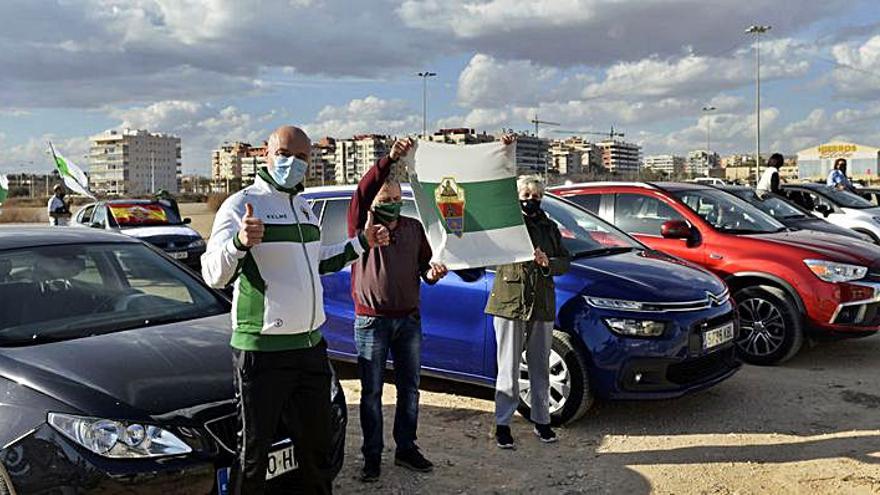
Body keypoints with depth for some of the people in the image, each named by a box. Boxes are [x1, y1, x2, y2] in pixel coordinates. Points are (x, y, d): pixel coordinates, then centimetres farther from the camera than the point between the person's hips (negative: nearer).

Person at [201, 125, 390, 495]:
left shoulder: (305, 208, 14)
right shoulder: (242, 204, -11)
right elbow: (213, 275, -20)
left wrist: (362, 242, 22)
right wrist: (240, 242, -39)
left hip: (311, 346, 7)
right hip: (262, 351, -7)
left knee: (317, 444, 19)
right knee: (254, 451, 5)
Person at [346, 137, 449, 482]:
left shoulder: (414, 228, 11)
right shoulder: (361, 224, -4)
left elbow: (424, 266, 17)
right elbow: (362, 192, -22)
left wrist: (432, 273, -8)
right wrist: (390, 159, -34)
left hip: (409, 320, 4)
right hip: (371, 321, -4)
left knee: (409, 389, 11)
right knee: (372, 393, 4)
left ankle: (406, 449, 26)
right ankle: (372, 457, 16)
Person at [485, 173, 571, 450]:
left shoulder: (549, 228, 13)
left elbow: (565, 260, 11)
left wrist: (548, 263, -10)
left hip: (542, 306, 4)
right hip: (509, 304, -4)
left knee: (540, 368, 13)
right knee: (508, 369, 1)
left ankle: (541, 421, 26)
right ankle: (503, 424, 11)